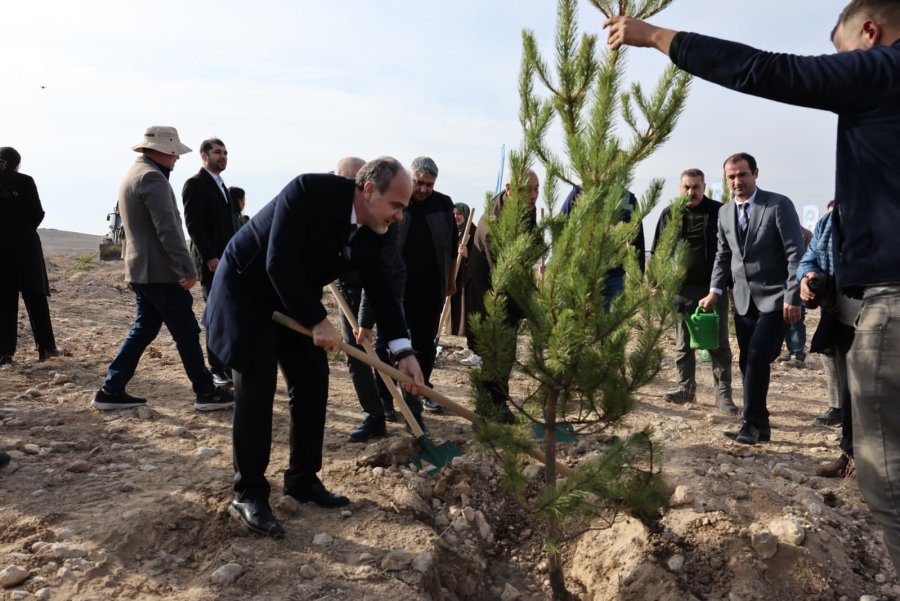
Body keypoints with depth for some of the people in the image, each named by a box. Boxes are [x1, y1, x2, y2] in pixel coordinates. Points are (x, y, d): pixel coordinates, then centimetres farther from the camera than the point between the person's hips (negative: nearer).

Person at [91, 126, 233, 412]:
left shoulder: (134, 174, 18)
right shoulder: (152, 177, -15)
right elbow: (167, 229, -23)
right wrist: (187, 269, -21)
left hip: (140, 270, 10)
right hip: (160, 271, -10)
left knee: (143, 329, 15)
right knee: (187, 333, -2)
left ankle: (111, 391, 17)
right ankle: (206, 393, 6)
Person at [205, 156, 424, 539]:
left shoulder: (372, 232, -8)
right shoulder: (310, 192, -29)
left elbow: (381, 288, -5)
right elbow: (279, 263, -32)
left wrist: (403, 351, -13)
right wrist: (318, 321, -28)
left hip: (294, 298, 7)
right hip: (246, 287, -7)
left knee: (312, 382, 3)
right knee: (257, 386, -11)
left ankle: (302, 479, 18)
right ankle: (248, 495, 2)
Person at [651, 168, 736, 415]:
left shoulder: (719, 212, 0)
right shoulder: (669, 214, 6)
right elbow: (658, 251, 8)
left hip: (713, 288, -2)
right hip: (680, 290, 2)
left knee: (719, 345, 1)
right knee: (683, 345, 10)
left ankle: (723, 394, 8)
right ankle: (686, 388, 22)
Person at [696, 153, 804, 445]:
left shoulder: (779, 205, -8)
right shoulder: (725, 213, 9)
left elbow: (795, 253, -11)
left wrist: (792, 297, -17)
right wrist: (715, 291, 5)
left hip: (775, 298, -6)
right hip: (743, 299, 6)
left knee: (758, 358, -15)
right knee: (747, 363, 7)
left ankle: (751, 424, -5)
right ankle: (760, 424, 17)